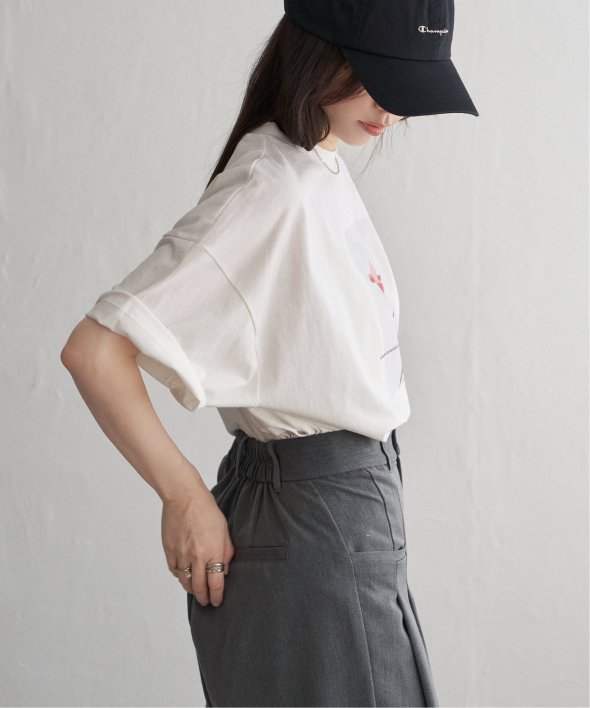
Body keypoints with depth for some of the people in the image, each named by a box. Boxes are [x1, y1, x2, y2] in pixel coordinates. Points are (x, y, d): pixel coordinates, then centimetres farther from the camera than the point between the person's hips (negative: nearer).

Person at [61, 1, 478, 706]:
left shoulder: (324, 170, 8)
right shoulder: (269, 191, -20)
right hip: (308, 526, -9)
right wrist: (186, 498, -18)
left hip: (353, 510, 9)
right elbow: (93, 351, -25)